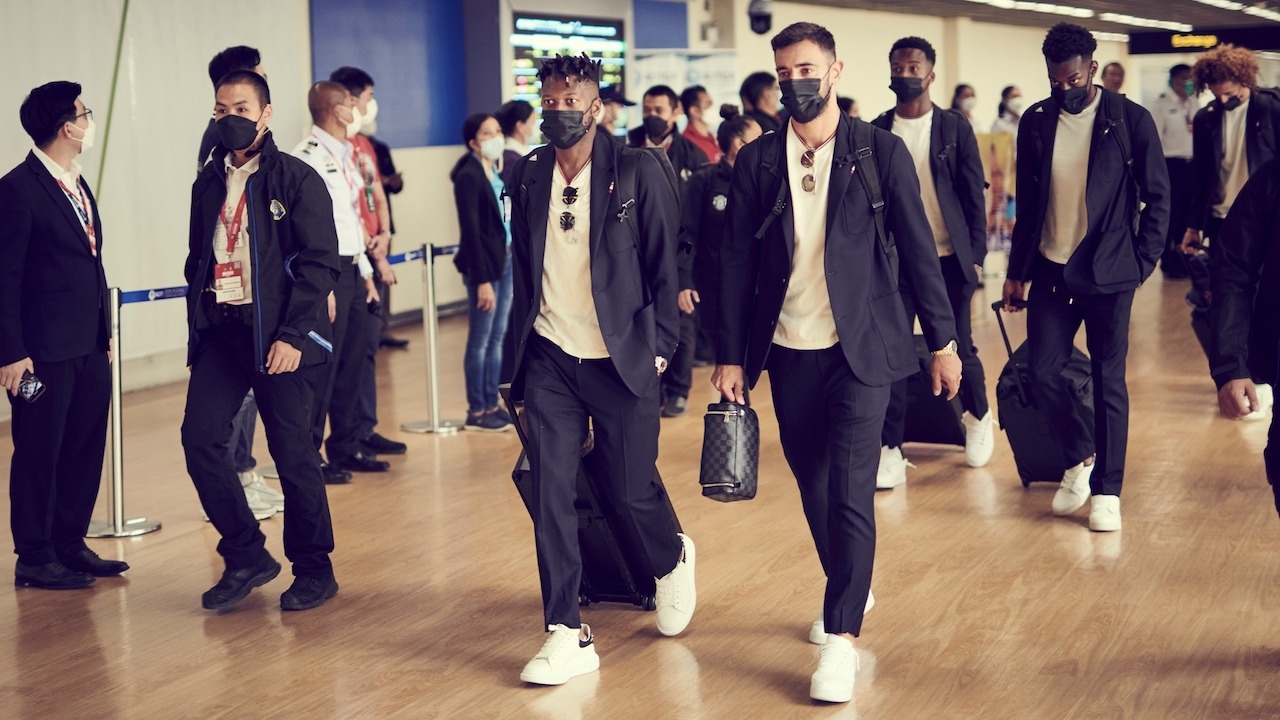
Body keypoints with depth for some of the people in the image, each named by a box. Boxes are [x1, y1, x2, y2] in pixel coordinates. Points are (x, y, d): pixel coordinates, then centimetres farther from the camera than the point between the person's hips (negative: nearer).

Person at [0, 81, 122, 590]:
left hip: (90, 349, 8)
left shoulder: (78, 184, 13)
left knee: (85, 451, 13)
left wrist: (105, 333, 15)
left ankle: (71, 545, 25)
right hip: (44, 352, -8)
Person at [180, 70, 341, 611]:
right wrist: (198, 331, 11)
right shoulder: (208, 184, 13)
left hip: (276, 333, -5)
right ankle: (246, 556, 10)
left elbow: (320, 262, -10)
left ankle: (313, 570, 15)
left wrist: (292, 335, -17)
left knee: (292, 453, 0)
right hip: (219, 329, 5)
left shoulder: (297, 180, -5)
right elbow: (197, 261, 19)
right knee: (200, 436, -5)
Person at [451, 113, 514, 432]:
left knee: (497, 338, 12)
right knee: (480, 340, 1)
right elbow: (471, 231, -15)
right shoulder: (468, 177, -12)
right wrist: (482, 280, -17)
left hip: (508, 260, 7)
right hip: (484, 263, -7)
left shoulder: (503, 170, 10)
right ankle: (476, 412, 9)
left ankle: (492, 405, 20)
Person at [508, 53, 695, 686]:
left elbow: (665, 266, -3)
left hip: (620, 360, -3)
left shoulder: (638, 172, -6)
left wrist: (659, 349, -6)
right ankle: (567, 635, 6)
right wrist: (521, 353, 10)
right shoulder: (528, 174, 5)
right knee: (549, 496, -3)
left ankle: (672, 563, 39)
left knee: (630, 490, 5)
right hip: (550, 361, 3)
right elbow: (522, 263, 13)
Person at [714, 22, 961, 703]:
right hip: (787, 352, 3)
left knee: (849, 489, -9)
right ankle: (847, 591, 35)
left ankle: (842, 635, -3)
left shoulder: (881, 151, -3)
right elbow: (736, 262, 4)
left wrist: (943, 339, 0)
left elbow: (917, 247, 0)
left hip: (860, 348, -3)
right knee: (813, 484, 13)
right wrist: (730, 355, 2)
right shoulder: (756, 161, 2)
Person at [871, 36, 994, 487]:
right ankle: (891, 453, 2)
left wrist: (976, 257, -5)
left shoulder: (954, 128, 0)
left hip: (948, 259, -1)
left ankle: (978, 417, 35)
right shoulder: (878, 132, 4)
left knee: (959, 348, 6)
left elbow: (975, 195, 0)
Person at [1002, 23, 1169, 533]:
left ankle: (1107, 490, 13)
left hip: (1107, 274, -3)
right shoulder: (1036, 121, 3)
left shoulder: (1130, 120, -6)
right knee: (1043, 372, 0)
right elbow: (1027, 202, 10)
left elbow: (1157, 197, -1)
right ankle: (1080, 457, 25)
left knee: (1108, 381, 2)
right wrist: (1017, 271, 9)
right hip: (1051, 269, 3)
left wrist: (1142, 262, -7)